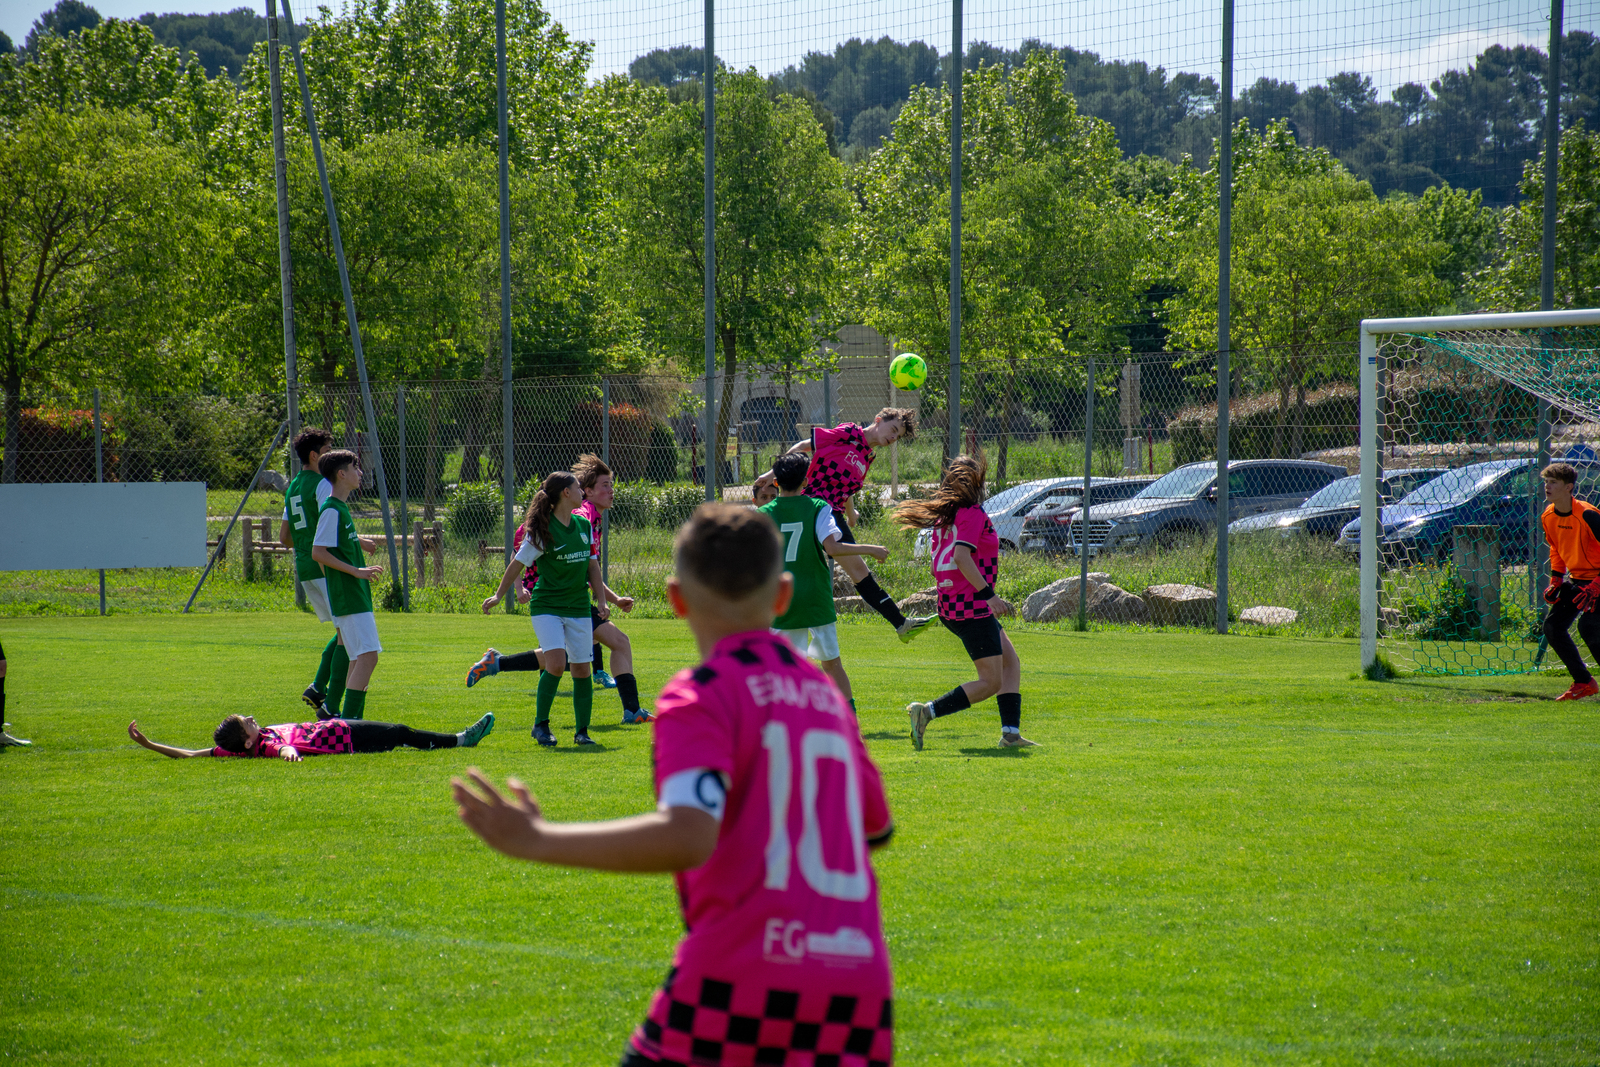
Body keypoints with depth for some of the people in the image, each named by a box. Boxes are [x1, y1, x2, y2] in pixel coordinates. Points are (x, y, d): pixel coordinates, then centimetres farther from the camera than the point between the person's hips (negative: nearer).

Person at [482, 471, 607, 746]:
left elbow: (592, 565, 17)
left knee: (582, 668, 2)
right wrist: (499, 595, 7)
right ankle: (541, 724, -3)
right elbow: (518, 563, -2)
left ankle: (582, 731, 13)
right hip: (546, 605, -5)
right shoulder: (543, 531, -11)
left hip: (578, 607, 5)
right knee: (556, 663, -19)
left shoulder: (584, 526, 6)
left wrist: (601, 601, 14)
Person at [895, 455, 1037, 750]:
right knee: (991, 682, -6)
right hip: (972, 608, -10)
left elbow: (937, 567, 16)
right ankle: (927, 712, -13)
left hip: (950, 605, 10)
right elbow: (961, 557, -26)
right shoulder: (973, 514, -14)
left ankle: (1010, 733, 10)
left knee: (1010, 661, 16)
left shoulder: (944, 517, 12)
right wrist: (989, 594, -25)